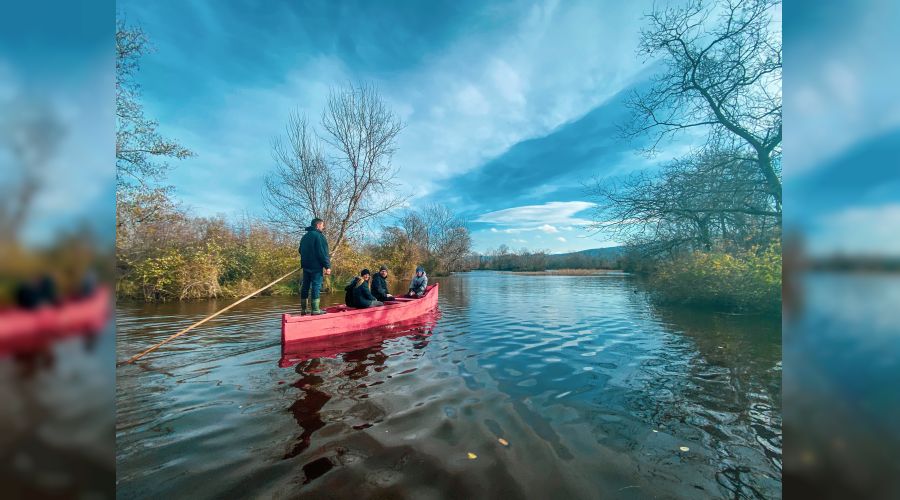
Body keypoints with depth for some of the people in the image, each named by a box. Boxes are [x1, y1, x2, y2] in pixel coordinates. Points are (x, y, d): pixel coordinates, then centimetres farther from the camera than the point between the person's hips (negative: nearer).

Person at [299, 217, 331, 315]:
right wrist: (327, 266, -15)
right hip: (316, 266, -8)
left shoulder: (305, 236, 19)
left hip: (306, 265, 9)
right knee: (316, 285, -7)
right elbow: (323, 253, -16)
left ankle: (304, 308, 15)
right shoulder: (319, 236, -10)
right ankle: (315, 309, -8)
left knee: (305, 286, 10)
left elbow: (301, 251, 25)